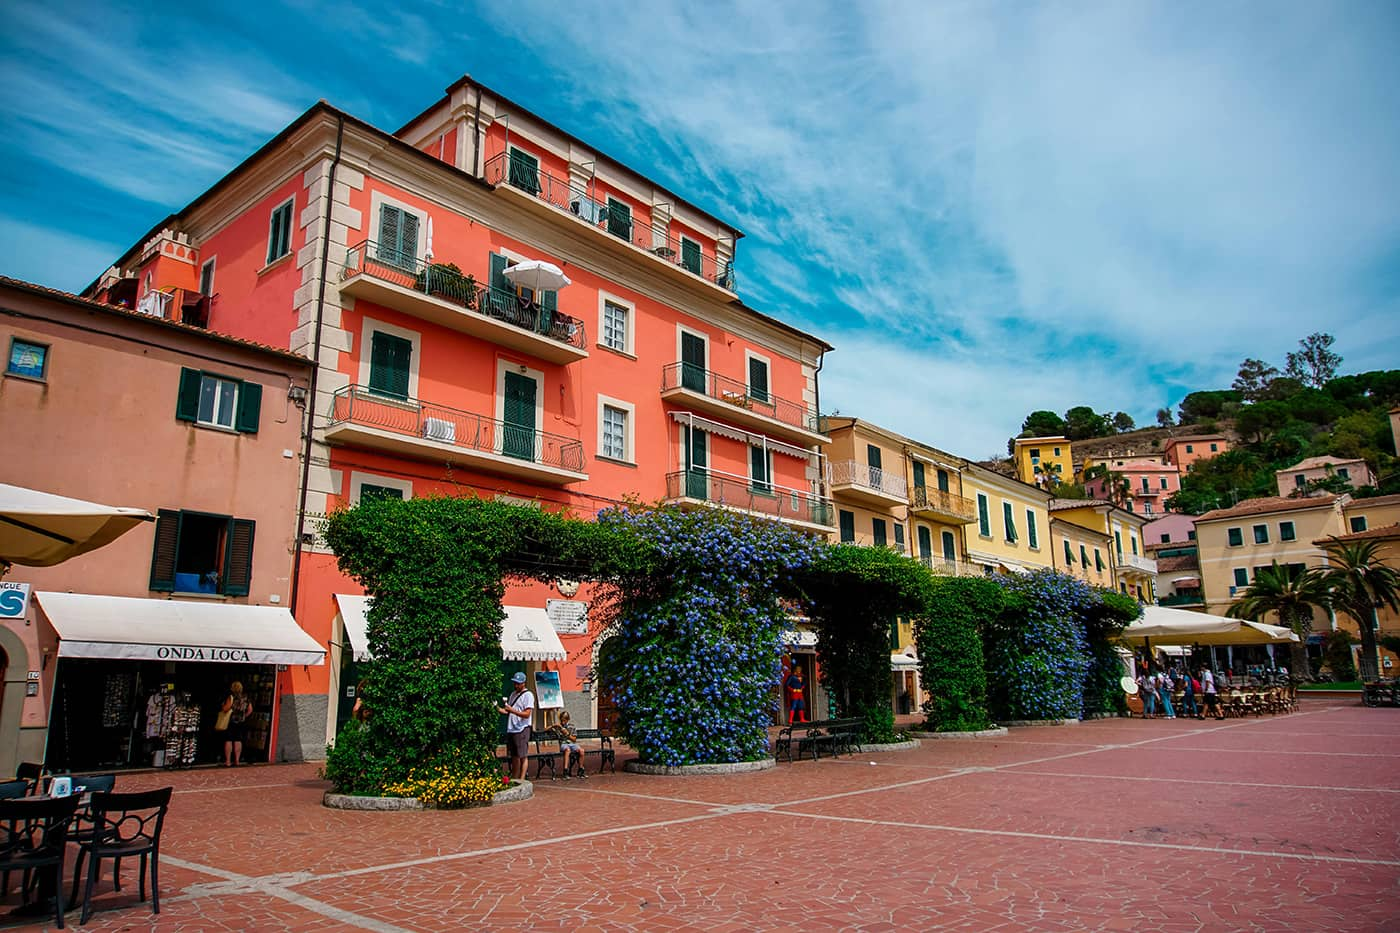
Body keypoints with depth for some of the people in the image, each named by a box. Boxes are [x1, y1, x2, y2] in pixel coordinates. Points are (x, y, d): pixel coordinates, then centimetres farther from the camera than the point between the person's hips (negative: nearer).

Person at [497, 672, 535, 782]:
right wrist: (500, 709, 2)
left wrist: (512, 710, -25)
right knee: (514, 756, 12)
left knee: (522, 757, -5)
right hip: (511, 729, 8)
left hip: (522, 730, -8)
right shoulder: (513, 694, 18)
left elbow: (527, 714, -16)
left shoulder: (528, 695, -7)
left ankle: (521, 780, -3)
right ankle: (513, 780, 17)